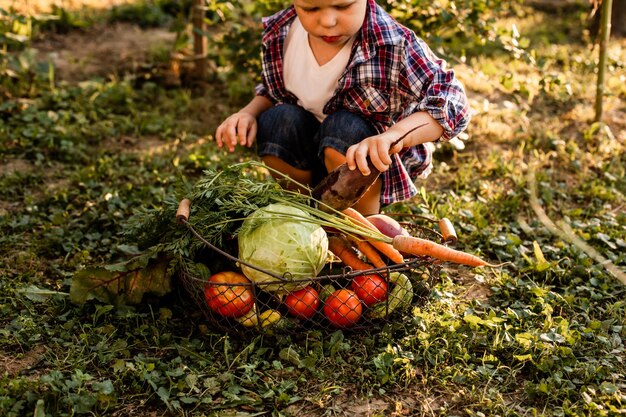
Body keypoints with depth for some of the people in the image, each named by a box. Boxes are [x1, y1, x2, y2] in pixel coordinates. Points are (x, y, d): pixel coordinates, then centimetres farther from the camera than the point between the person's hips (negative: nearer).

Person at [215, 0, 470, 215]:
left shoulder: (394, 45, -24)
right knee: (276, 121, -25)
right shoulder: (279, 34, -9)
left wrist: (392, 136, -46)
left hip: (374, 169, -4)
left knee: (344, 128, -34)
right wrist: (249, 113, -14)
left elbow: (453, 103, -29)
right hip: (310, 162, 4)